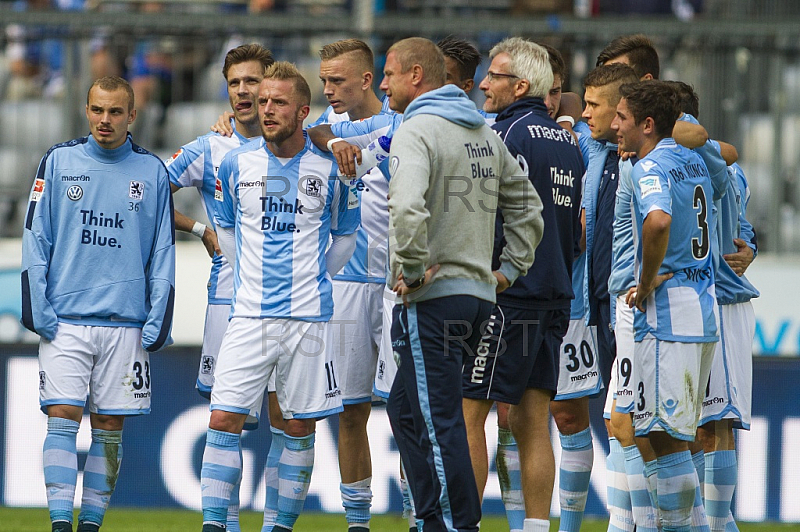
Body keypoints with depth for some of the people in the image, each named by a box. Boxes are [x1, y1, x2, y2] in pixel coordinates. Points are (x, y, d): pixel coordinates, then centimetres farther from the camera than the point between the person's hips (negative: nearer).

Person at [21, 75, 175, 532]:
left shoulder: (152, 172, 7)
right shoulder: (58, 163, 4)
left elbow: (163, 250, 8)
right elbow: (36, 238, 4)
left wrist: (158, 320, 1)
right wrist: (37, 308, -5)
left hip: (126, 323, 1)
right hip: (66, 319, -1)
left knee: (110, 426, 3)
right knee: (63, 417, -10)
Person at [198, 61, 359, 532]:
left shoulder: (330, 168, 0)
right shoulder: (236, 165, 3)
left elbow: (344, 235, 16)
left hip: (308, 316, 0)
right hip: (249, 315, 1)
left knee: (300, 427, 4)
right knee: (224, 419, -10)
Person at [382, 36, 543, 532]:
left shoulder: (417, 131, -12)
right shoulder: (484, 134, 15)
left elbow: (407, 207, -29)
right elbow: (526, 204, 23)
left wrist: (411, 270, -18)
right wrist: (510, 268, 22)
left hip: (433, 299, -9)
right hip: (479, 293, 9)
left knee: (439, 422, -5)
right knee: (406, 408, 18)